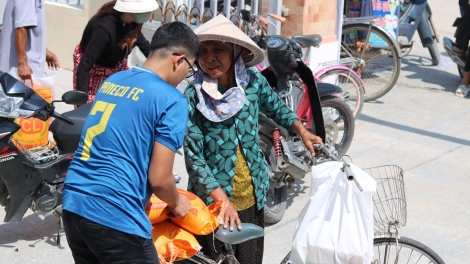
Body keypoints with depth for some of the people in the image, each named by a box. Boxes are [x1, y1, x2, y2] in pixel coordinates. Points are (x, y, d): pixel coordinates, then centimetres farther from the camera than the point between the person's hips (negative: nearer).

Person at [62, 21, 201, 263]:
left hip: (73, 204, 8)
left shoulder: (111, 80, 15)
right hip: (115, 216, -8)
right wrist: (176, 203, 11)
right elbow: (159, 178, -10)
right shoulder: (171, 100, -8)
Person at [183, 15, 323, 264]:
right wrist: (222, 200, -24)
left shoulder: (253, 81, -5)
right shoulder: (193, 96, -16)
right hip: (212, 200, -3)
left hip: (252, 197, 3)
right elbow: (193, 157, -17)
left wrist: (302, 131, 4)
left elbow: (276, 107, 17)